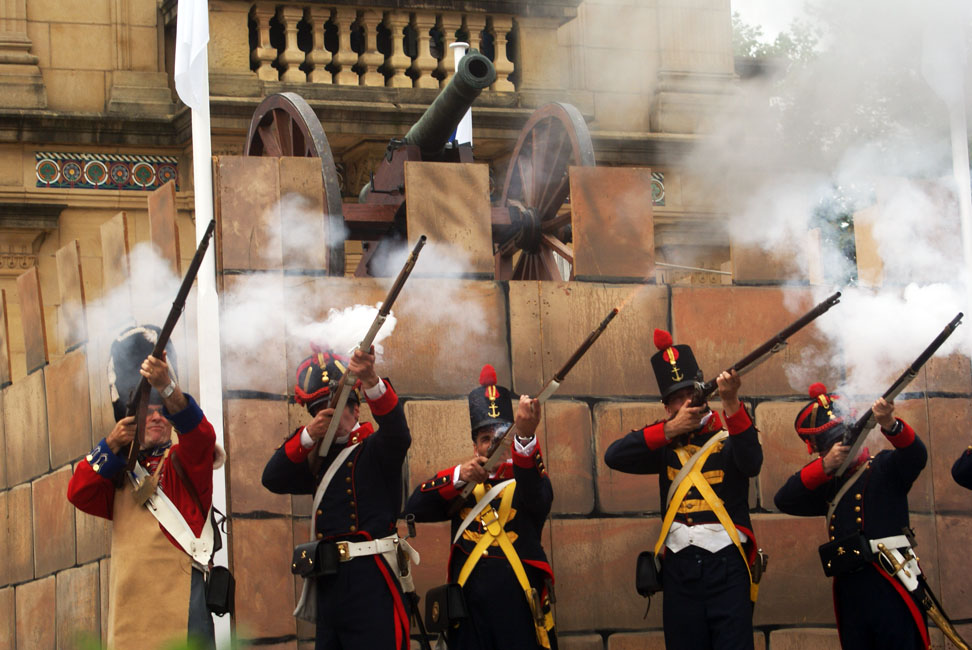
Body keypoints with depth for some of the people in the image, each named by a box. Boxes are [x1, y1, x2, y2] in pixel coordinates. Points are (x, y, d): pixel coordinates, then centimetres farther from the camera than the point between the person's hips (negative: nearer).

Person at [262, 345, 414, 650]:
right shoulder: (319, 459, 20)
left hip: (370, 581, -7)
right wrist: (308, 436, -5)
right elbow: (273, 479, 10)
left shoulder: (374, 449, 2)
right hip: (328, 582, 7)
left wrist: (371, 381, -38)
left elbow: (396, 431, -20)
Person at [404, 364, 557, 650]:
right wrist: (458, 475, -16)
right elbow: (414, 509, 0)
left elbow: (537, 496, -20)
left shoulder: (525, 483, 6)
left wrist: (525, 435, -39)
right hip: (469, 614, 3)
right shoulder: (462, 487, 15)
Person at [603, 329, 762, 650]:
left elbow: (751, 463, -19)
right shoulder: (667, 445, 13)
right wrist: (670, 429, -8)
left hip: (727, 566, -3)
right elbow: (614, 456, -1)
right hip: (680, 570, 3)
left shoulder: (728, 439, 4)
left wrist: (731, 403, -30)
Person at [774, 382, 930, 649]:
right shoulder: (828, 486, 18)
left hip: (891, 587, -5)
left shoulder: (884, 468, 6)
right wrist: (825, 466, -6)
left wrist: (890, 424, -33)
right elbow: (784, 501, 5)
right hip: (850, 594, 5)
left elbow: (915, 455, -14)